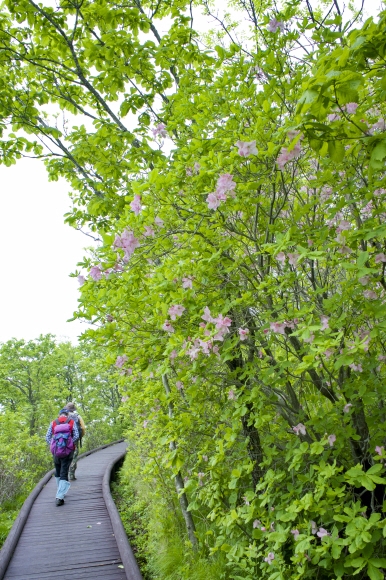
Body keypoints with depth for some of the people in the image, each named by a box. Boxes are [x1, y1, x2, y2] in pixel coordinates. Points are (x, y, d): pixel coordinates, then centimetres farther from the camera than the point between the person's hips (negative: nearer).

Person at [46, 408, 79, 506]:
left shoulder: (53, 423, 7)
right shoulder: (72, 422, 3)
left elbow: (47, 437, 1)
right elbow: (76, 436, -6)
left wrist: (52, 446, 9)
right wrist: (71, 444, 5)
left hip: (56, 451, 2)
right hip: (68, 451, -2)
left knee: (58, 472, 22)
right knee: (64, 474, -1)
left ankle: (60, 493, 35)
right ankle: (60, 497, -13)